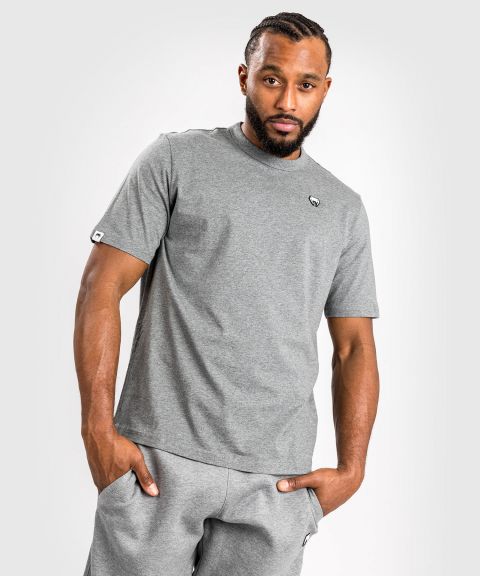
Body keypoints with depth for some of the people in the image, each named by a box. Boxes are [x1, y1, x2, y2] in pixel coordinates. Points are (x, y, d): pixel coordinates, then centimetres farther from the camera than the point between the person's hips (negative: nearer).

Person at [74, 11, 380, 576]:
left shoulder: (343, 208, 13)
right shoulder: (176, 159, 4)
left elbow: (354, 347, 14)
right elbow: (101, 287, -1)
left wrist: (350, 469, 2)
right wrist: (99, 429, -10)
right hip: (159, 462, -2)